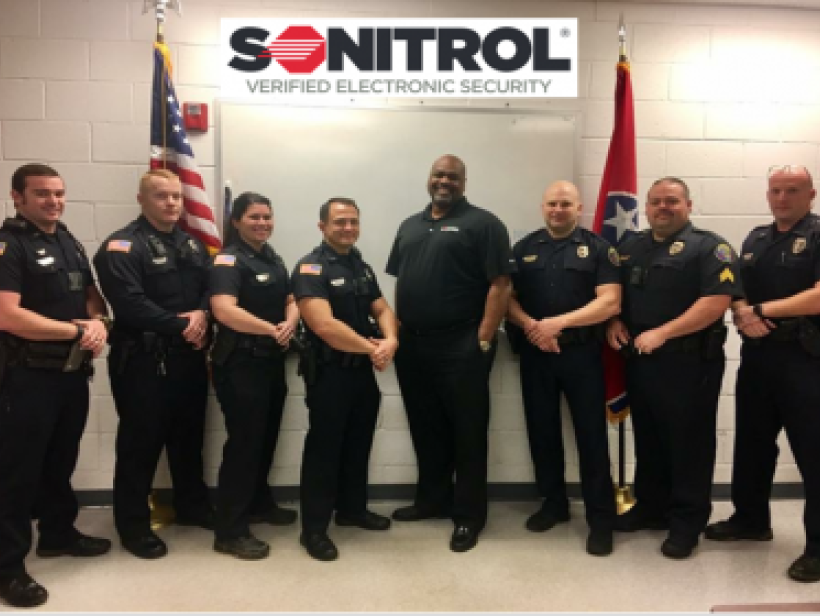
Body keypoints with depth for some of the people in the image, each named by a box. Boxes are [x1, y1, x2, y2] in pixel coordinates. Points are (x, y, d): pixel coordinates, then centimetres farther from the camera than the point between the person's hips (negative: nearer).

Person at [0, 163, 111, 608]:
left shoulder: (70, 243, 11)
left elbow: (91, 296, 17)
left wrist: (98, 322, -6)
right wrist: (78, 330, -17)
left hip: (74, 372, 7)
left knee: (61, 461, 19)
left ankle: (58, 533, 36)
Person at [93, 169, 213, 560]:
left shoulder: (193, 244, 14)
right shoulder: (122, 246, -10)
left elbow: (211, 288, 8)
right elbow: (130, 304, -22)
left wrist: (202, 314, -13)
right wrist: (181, 325, -17)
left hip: (189, 356, 7)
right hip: (143, 359, -7)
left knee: (189, 435, 18)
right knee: (141, 441, 2)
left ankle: (192, 505, 35)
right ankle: (133, 525, 17)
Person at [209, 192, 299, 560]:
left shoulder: (273, 259, 14)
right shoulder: (228, 260, -12)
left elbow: (290, 301, 12)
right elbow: (224, 310, -27)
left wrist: (289, 324, -10)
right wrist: (271, 329, -24)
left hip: (273, 361, 8)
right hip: (240, 364, -8)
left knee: (266, 437, 18)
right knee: (244, 442, -6)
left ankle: (259, 503, 37)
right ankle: (230, 532, 4)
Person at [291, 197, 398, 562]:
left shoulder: (362, 267, 13)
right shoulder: (311, 268, -13)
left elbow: (382, 309, 9)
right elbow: (325, 326, -24)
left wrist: (390, 340, -14)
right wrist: (371, 348, -15)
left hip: (363, 370, 8)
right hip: (328, 372, -7)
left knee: (359, 443, 17)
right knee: (324, 446, 0)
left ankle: (352, 509, 34)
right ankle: (314, 529, 12)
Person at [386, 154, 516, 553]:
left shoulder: (483, 224, -4)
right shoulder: (410, 226, 16)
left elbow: (500, 285, -10)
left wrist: (483, 340, -15)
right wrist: (396, 332, 10)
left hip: (461, 346, -6)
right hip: (412, 345, 7)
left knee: (467, 431, 3)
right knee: (425, 427, 16)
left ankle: (469, 514, 16)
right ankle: (432, 499, 33)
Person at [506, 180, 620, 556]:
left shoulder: (597, 248, 0)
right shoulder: (524, 248, 9)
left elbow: (610, 302, -9)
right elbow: (506, 297, 5)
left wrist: (560, 322, -19)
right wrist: (530, 325, -14)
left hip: (582, 352, -3)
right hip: (535, 353, 3)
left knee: (591, 434, 1)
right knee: (542, 431, 11)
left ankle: (601, 517, 12)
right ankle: (554, 503, 28)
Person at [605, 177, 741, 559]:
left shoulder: (709, 247, -6)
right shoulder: (630, 247, 13)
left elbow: (718, 300, -18)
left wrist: (662, 332, -22)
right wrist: (614, 321, 0)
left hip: (690, 361, -6)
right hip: (640, 358, 6)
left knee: (689, 442, 4)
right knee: (647, 438, 15)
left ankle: (688, 521, 17)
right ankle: (650, 506, 30)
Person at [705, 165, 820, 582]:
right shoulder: (755, 240, 14)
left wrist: (761, 309, -14)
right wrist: (742, 313, -10)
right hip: (757, 355, 7)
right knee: (752, 443, 16)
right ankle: (750, 519, 32)